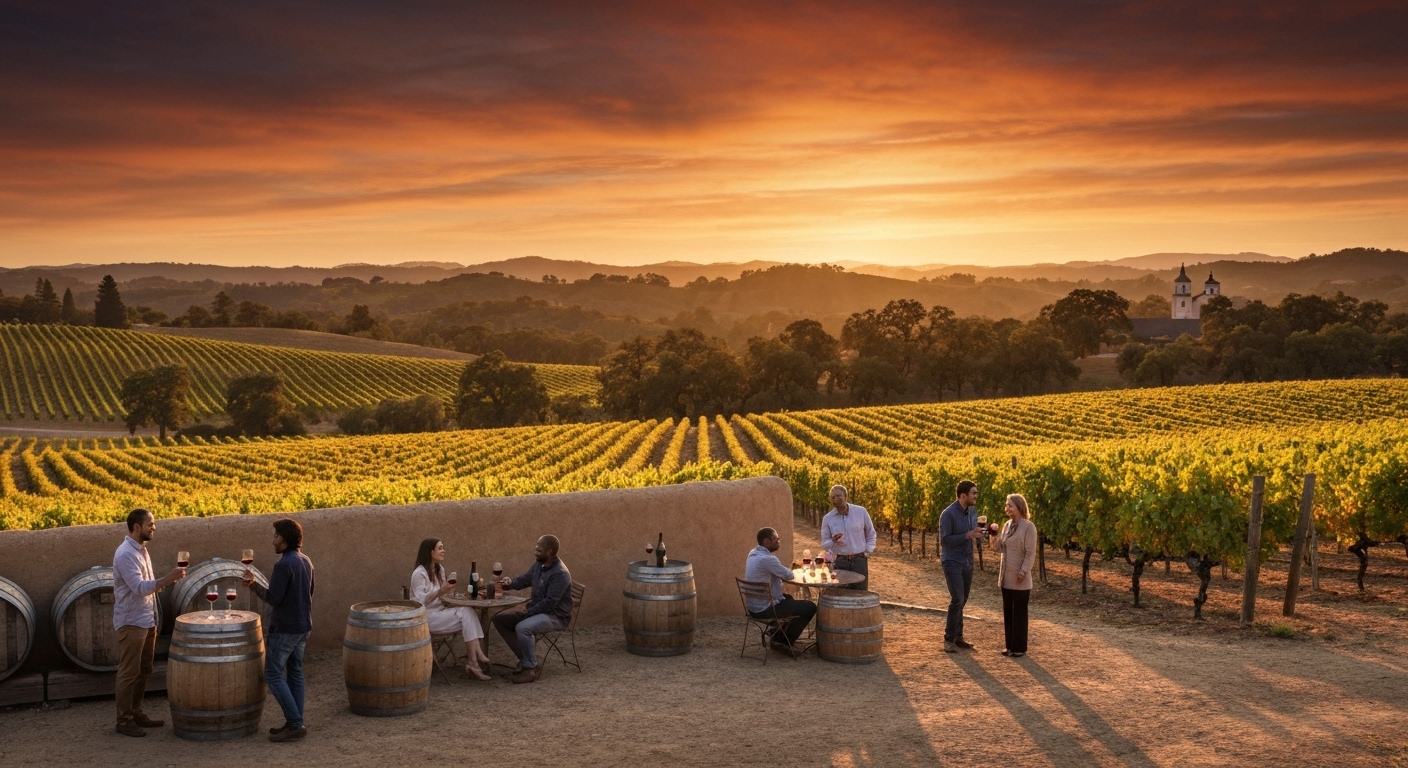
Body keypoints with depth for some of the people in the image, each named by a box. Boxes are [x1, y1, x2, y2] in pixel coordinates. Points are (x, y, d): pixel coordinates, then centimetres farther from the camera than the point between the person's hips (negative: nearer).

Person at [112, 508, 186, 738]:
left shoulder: (141, 550, 11)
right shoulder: (125, 554, -18)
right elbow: (139, 588, -26)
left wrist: (164, 582, 0)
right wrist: (167, 579, -31)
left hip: (147, 621, 9)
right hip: (131, 622, -9)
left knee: (143, 671, 15)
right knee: (128, 673, -2)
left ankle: (135, 713, 25)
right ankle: (124, 721, 5)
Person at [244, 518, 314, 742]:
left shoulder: (283, 565, -20)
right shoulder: (306, 562, 8)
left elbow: (273, 598, -22)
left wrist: (253, 585, -9)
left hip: (284, 629, -9)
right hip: (303, 626, 9)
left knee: (273, 675, -2)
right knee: (295, 673, 13)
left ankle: (295, 724, -6)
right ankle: (295, 723, 14)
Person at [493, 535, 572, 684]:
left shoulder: (560, 574, -23)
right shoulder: (539, 565, 3)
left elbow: (550, 603, -26)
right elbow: (524, 580, 16)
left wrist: (528, 612, -21)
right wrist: (510, 583, -6)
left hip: (555, 616, -10)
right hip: (536, 610, 10)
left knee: (522, 627, -34)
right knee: (500, 619, 5)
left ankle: (531, 668, -16)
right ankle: (525, 658, 6)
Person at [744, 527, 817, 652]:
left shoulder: (753, 554, 6)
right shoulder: (767, 559, -24)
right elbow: (789, 575, -10)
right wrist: (788, 571, 10)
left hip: (753, 607, 10)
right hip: (765, 609, -10)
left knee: (788, 598, 35)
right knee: (810, 607, 0)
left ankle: (778, 636, 31)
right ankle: (785, 641, 9)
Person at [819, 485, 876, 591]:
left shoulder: (861, 511, -2)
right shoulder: (827, 518, -1)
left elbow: (870, 533, 12)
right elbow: (824, 544, 4)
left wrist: (868, 551, 2)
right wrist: (833, 541, -17)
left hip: (859, 560, -1)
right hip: (840, 562, 1)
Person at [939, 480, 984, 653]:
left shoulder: (973, 513, 7)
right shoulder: (948, 514, -15)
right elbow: (944, 541, -17)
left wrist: (977, 535, -6)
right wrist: (967, 535, -24)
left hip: (967, 563, 7)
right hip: (952, 563, -7)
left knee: (962, 601, 11)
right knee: (957, 600, -13)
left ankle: (958, 636, 19)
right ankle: (949, 639, -4)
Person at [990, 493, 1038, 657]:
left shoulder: (1028, 527, -12)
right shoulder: (1007, 525, 9)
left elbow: (1030, 553, -14)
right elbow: (999, 549, 11)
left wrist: (1023, 572, -20)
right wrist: (994, 535, -5)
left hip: (1020, 579, -7)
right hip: (1006, 577, 7)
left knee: (1019, 613, 1)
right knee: (1007, 612, 11)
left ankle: (1020, 648, 8)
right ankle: (1011, 646, 19)